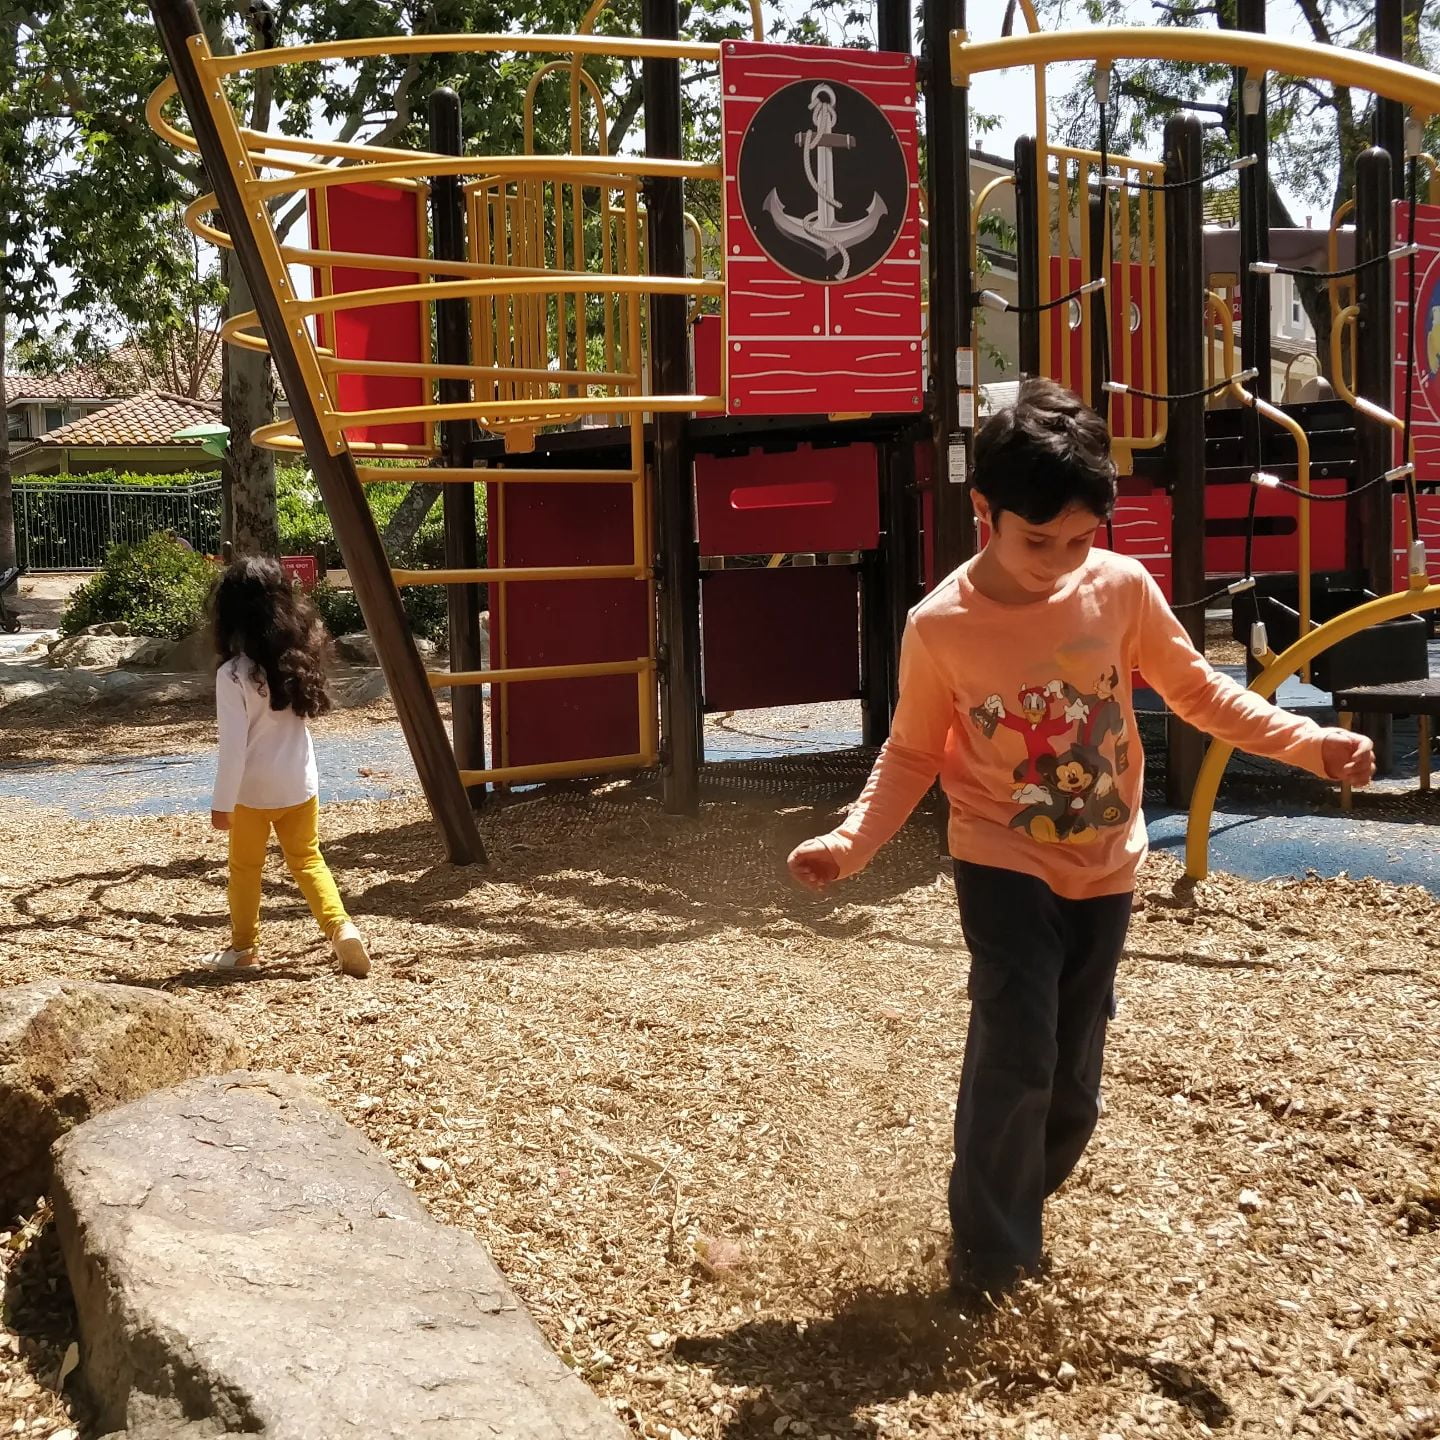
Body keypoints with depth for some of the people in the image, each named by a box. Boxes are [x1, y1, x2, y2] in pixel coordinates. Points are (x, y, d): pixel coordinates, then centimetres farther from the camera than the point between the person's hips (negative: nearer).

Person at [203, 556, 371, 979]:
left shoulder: (234, 674, -19)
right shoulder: (299, 656, -4)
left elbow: (233, 744, -18)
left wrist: (222, 802, -11)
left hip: (254, 789, -4)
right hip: (299, 783, 4)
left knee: (245, 867, 14)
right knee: (307, 858, 15)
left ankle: (244, 947, 26)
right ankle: (340, 927, 0)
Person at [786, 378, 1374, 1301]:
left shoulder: (1122, 588, -10)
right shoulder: (940, 627, -15)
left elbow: (1198, 692, 1)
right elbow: (913, 753, -4)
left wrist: (1310, 744, -8)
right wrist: (853, 841, -18)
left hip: (1106, 869, 3)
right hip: (1006, 868, -3)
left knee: (1075, 1071, 11)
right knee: (1015, 1055, -13)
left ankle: (1023, 1207, 35)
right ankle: (990, 1256, 4)